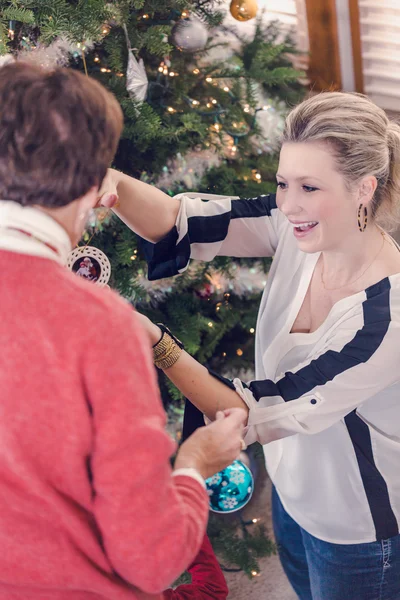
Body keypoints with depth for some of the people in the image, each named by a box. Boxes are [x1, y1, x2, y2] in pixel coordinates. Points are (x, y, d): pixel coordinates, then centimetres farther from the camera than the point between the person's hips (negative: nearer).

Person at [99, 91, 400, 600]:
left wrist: (153, 342, -41)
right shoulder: (297, 229, -16)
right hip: (293, 490, 6)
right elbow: (177, 222, -21)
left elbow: (257, 417, -32)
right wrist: (114, 185, -42)